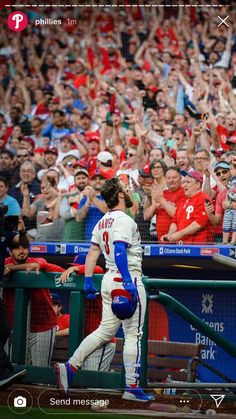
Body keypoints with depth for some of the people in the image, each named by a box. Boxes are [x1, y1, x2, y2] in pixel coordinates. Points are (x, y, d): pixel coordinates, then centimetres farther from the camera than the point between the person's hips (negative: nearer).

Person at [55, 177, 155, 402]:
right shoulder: (124, 220, -12)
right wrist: (128, 281, -29)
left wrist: (88, 282, 16)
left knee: (105, 330, 11)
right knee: (133, 334, -2)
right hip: (127, 279, -9)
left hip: (109, 279, 9)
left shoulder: (102, 222, 15)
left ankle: (69, 367, 0)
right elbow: (119, 250, -25)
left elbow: (92, 252, 15)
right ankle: (132, 388, 1)